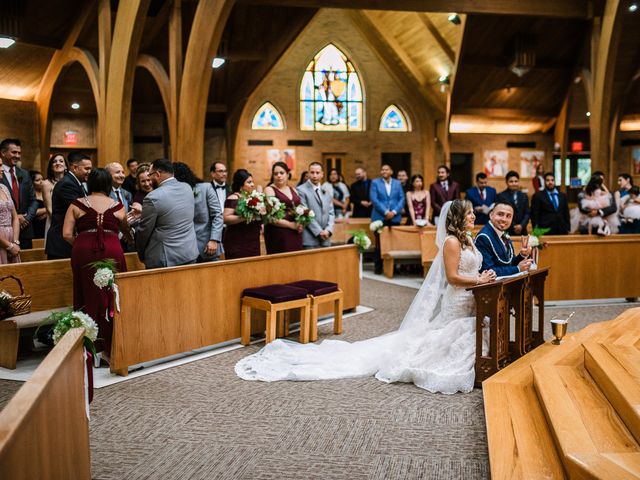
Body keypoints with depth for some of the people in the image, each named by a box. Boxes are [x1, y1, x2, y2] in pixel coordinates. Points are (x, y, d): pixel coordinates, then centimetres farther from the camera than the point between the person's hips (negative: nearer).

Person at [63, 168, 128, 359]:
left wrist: (81, 246, 15)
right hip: (111, 252, -1)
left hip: (84, 253, 1)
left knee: (89, 298, 8)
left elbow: (67, 234, -1)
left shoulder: (77, 204, 6)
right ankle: (109, 348, 11)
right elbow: (125, 230, 21)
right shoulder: (117, 206, 7)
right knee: (110, 298, 6)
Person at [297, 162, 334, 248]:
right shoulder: (301, 190, -5)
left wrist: (328, 230, -3)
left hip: (325, 239, 6)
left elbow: (331, 213, 14)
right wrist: (319, 232, -13)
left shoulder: (327, 191, 15)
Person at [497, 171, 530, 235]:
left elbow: (527, 213, 10)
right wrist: (513, 227, -13)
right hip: (507, 232, -4)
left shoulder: (524, 196, 15)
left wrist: (522, 225, -7)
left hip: (521, 231, 4)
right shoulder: (501, 196, -1)